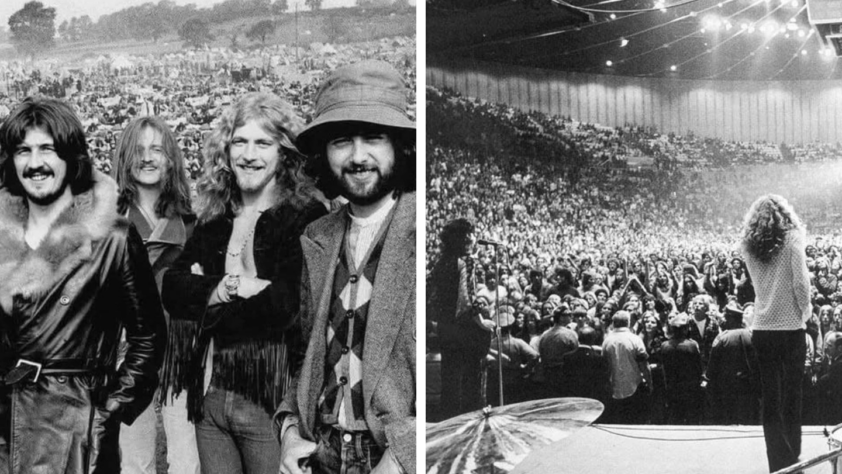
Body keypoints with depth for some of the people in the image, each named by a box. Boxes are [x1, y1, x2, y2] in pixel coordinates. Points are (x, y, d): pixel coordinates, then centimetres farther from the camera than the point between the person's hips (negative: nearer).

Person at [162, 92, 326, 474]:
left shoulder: (307, 218, -5)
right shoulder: (214, 223, 12)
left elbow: (292, 302, -16)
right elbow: (171, 292, 4)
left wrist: (211, 298, -6)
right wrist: (228, 287, -13)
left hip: (274, 398, -5)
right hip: (210, 395, 5)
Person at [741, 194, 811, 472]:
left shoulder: (749, 246, 4)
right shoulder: (791, 241, -8)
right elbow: (801, 284, -13)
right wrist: (805, 310, 2)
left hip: (761, 329, 3)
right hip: (790, 327, -3)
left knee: (770, 398, 8)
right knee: (791, 396, 6)